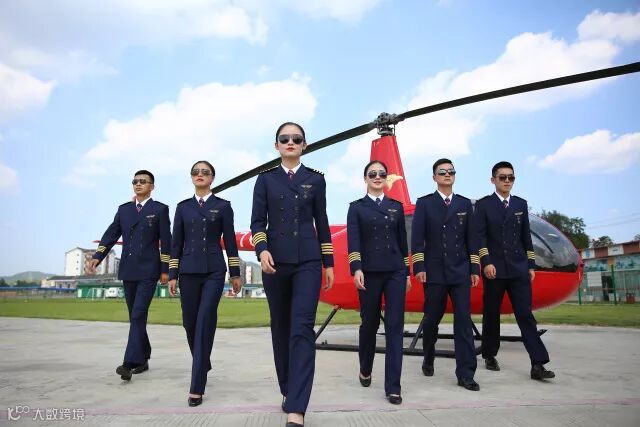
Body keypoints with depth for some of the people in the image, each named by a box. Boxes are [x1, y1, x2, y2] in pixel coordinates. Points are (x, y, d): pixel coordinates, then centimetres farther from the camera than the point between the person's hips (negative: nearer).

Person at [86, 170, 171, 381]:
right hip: (128, 270, 5)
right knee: (135, 316, 11)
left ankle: (130, 362, -13)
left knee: (138, 315, -12)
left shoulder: (160, 209, 1)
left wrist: (165, 269, -7)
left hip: (148, 271, -5)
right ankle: (142, 359, 21)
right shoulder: (123, 209, 14)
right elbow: (111, 234, 8)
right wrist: (97, 256, -6)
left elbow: (165, 240, -3)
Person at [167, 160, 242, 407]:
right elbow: (176, 242, 9)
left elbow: (230, 241, 3)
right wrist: (172, 275, 4)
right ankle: (203, 364, 37)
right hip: (188, 271, 3)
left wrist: (235, 273, 1)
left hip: (214, 271, -3)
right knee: (190, 322, 9)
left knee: (205, 322, -10)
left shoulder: (223, 206, 5)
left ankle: (197, 386, -7)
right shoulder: (183, 207, 10)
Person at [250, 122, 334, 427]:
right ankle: (287, 391, 28)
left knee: (302, 328, -11)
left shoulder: (315, 179, 8)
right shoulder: (265, 179, 8)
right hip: (275, 261, 1)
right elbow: (258, 220, 1)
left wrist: (328, 262, 7)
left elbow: (321, 222, 9)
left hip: (308, 261, -1)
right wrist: (262, 250, -17)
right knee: (280, 327, 9)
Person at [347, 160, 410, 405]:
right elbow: (353, 240, -7)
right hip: (369, 272, -2)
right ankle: (365, 370, 34)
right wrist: (356, 269, -19)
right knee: (369, 323, 9)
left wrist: (407, 272, 12)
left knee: (395, 326, -3)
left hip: (395, 272, 2)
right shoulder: (357, 207, 4)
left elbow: (402, 241, 13)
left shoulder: (396, 206, 12)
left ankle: (393, 386, 1)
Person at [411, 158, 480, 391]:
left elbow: (471, 238, 9)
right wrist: (419, 267, -10)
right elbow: (417, 238, -2)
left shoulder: (465, 204, 11)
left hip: (460, 272, 2)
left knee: (463, 320, -3)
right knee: (432, 319, 7)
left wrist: (475, 269, 4)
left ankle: (465, 374, 0)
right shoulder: (424, 203, 4)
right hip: (434, 272, -1)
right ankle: (428, 359, 30)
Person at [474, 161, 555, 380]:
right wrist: (486, 262, -17)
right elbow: (480, 236, -6)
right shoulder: (483, 205, 2)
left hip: (519, 269, 3)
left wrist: (531, 265, 10)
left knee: (525, 314, -3)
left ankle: (537, 364, -5)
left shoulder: (521, 204, 13)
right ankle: (489, 356, 21)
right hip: (494, 269, -2)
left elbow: (526, 236, 14)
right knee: (491, 314, 7)